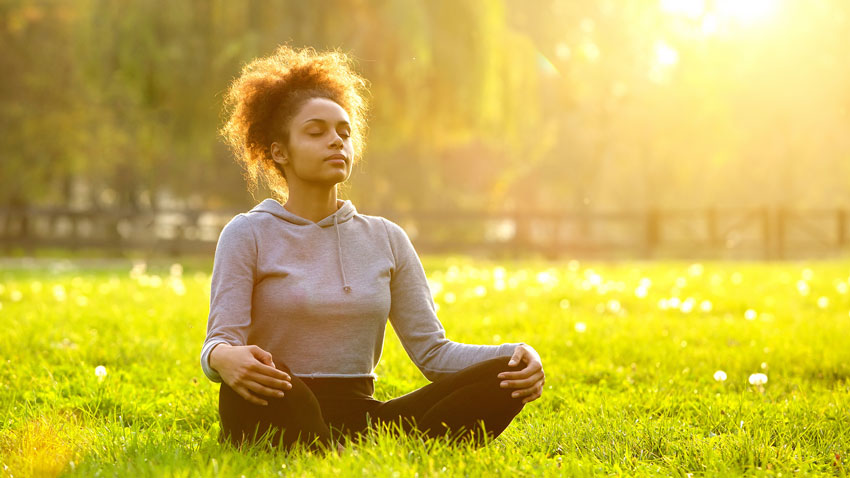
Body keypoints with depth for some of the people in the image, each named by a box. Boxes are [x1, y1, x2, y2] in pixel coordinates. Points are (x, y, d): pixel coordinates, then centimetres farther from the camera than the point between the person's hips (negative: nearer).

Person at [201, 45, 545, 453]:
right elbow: (219, 343, -7)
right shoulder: (249, 234, 3)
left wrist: (517, 356, -10)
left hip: (361, 421, 4)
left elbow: (431, 349, 9)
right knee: (255, 375, -39)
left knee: (507, 374, -19)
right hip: (280, 418, -4)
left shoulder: (386, 238, 14)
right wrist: (224, 358, -34)